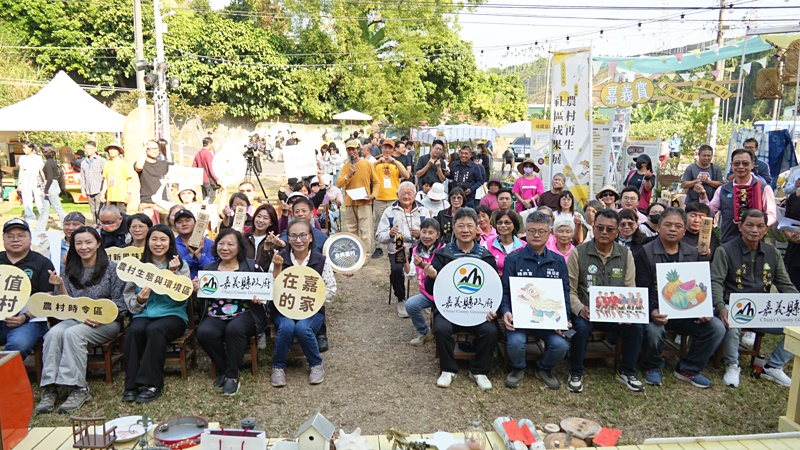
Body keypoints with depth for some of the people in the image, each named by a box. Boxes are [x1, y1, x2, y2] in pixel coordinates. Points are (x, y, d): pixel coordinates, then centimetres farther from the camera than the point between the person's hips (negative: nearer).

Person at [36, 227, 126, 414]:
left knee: (72, 333, -32)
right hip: (75, 319, 4)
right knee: (53, 333, -27)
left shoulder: (112, 268, 2)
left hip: (106, 322, -4)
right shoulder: (69, 271, 14)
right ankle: (50, 388, -28)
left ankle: (78, 388, -28)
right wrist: (59, 286, -7)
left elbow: (120, 303, -3)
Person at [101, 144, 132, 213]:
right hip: (110, 196, 5)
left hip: (121, 196, -5)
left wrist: (128, 193, -8)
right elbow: (106, 180, 18)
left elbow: (129, 179, -1)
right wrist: (103, 193, 12)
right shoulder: (107, 164, 12)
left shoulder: (123, 163, -1)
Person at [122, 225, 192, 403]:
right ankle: (131, 384, -22)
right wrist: (139, 300, -12)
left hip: (172, 314, -2)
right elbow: (128, 295, 9)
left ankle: (153, 384, -26)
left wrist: (173, 273, -14)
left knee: (155, 329, -33)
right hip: (144, 313, 2)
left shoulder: (181, 265, 7)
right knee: (134, 330, -30)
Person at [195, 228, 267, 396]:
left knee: (234, 330, -35)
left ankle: (232, 376, -14)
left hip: (244, 314, -3)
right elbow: (203, 297, 16)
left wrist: (260, 297, -14)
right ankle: (223, 370, -4)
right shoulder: (208, 268, 16)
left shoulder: (252, 266, 7)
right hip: (215, 316, 3)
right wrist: (196, 288, -5)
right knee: (204, 332, -29)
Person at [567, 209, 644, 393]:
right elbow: (570, 290, -4)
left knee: (636, 326, -23)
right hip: (586, 312, -3)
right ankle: (575, 374, -7)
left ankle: (627, 372, 4)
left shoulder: (626, 254, 7)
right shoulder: (578, 252, -2)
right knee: (582, 327, -33)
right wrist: (580, 309, -22)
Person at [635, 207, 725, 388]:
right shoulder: (645, 253, -3)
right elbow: (642, 290, -9)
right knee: (653, 329, -35)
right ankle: (653, 368, 0)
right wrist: (652, 312, -28)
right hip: (657, 311, -5)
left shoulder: (692, 254, 12)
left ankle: (688, 369, 5)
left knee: (717, 327, -16)